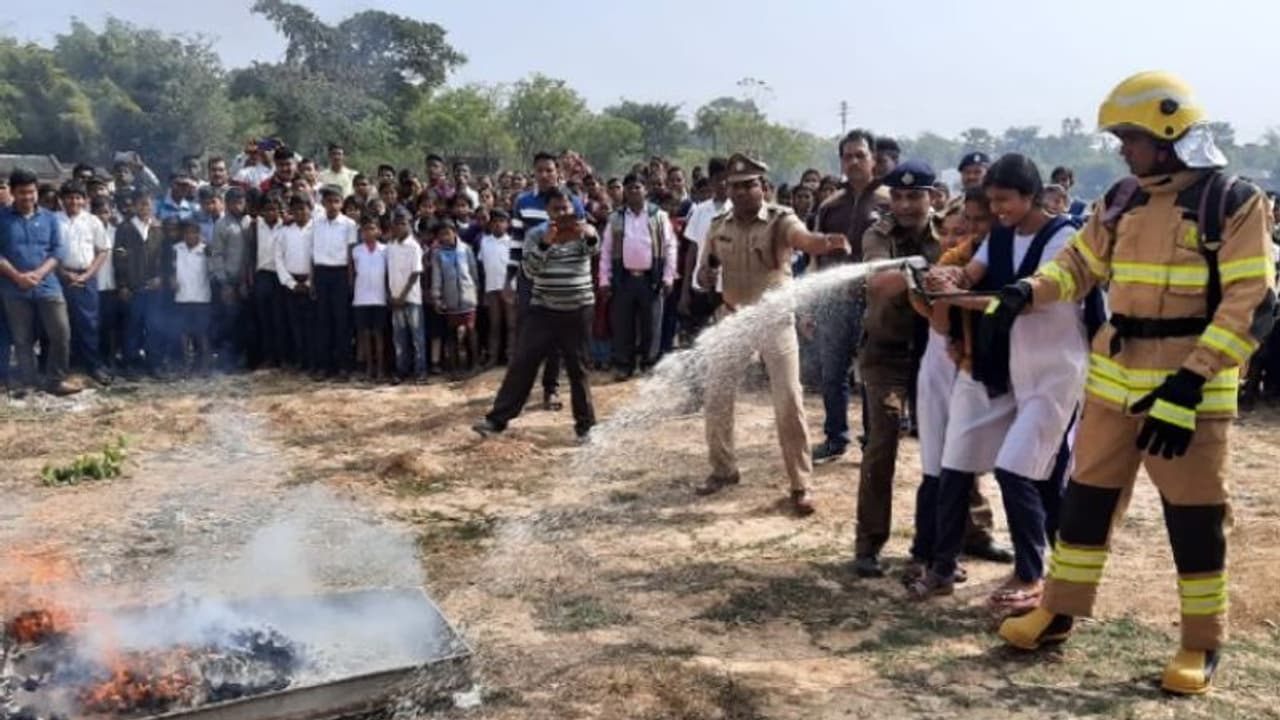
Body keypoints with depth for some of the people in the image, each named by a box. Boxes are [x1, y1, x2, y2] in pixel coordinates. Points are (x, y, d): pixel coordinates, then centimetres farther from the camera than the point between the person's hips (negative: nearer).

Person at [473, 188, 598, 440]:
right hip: (543, 309, 1)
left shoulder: (582, 232, -1)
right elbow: (528, 270, -11)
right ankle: (498, 418, 5)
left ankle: (585, 423, 19)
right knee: (521, 362, 0)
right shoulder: (536, 234, 1)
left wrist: (591, 237, -48)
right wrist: (545, 243, -26)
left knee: (577, 368, 7)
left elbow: (594, 249, -24)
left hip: (578, 310, -1)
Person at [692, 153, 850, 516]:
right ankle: (723, 469, 27)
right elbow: (701, 275, 9)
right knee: (716, 397, 7)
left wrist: (828, 242, -56)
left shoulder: (780, 220, -12)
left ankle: (800, 484, 9)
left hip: (775, 319, -4)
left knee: (788, 402, -3)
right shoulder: (718, 227, 2)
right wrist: (706, 277, -16)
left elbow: (805, 239, -34)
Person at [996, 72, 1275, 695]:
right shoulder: (1121, 201, 8)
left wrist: (1191, 380, -22)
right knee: (1087, 496, 12)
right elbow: (1081, 264, 18)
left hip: (1188, 386, -5)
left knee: (1194, 518, 3)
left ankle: (1202, 644, 20)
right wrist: (1030, 292, -4)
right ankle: (1059, 613, 26)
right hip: (1113, 378, 6)